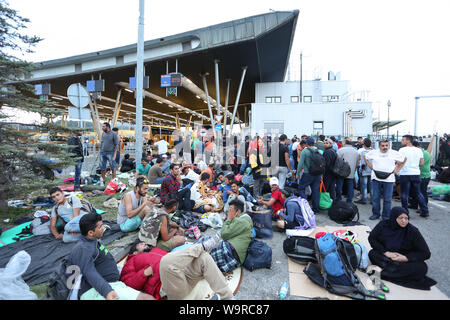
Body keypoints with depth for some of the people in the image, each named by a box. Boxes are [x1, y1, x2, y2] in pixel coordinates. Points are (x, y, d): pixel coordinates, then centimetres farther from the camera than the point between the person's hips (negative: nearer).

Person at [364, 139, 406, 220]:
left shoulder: (395, 153, 5)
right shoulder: (373, 152, 5)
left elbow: (403, 160, 17)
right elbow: (364, 156, 19)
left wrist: (397, 169, 8)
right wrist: (370, 166, 11)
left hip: (389, 179, 0)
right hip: (376, 178, 0)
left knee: (387, 199, 3)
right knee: (375, 198, 3)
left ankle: (386, 216, 14)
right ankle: (375, 214, 16)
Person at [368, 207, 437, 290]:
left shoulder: (413, 231, -13)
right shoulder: (383, 225, -11)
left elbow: (426, 253, -10)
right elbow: (372, 238, -4)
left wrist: (405, 258, -20)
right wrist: (386, 252, -16)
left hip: (405, 261, 0)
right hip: (386, 257, 1)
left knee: (422, 267, -32)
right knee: (372, 253, -27)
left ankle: (384, 272, -31)